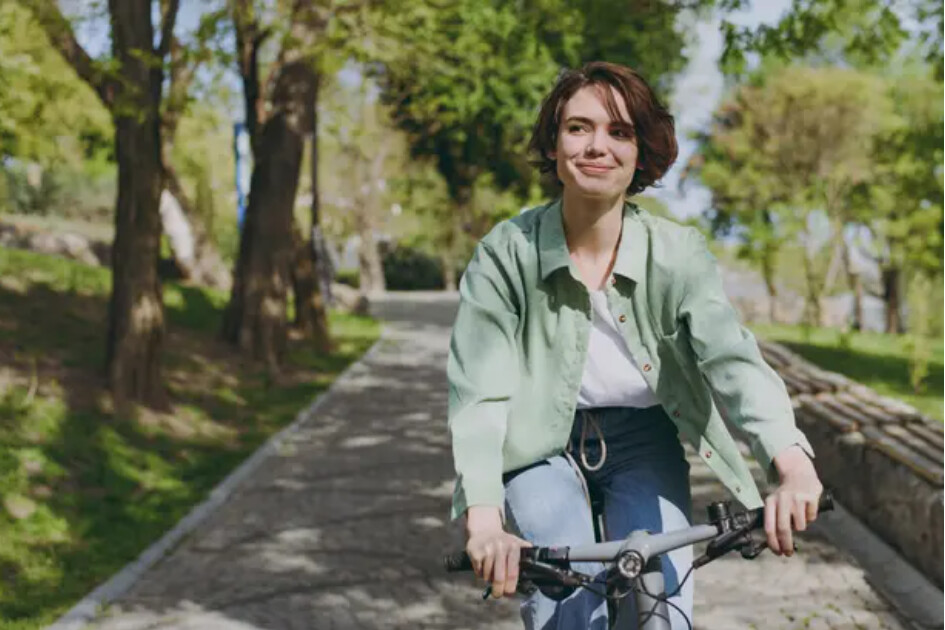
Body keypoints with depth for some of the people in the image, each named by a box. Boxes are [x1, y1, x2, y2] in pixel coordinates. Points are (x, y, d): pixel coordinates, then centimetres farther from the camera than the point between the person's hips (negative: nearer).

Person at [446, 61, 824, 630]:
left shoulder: (678, 254, -16)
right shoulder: (507, 253, -19)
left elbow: (733, 358, -29)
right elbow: (480, 390, -25)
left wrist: (794, 465, -48)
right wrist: (484, 515, -41)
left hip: (642, 444, 1)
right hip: (541, 443, -1)